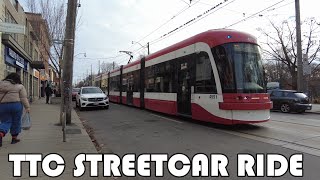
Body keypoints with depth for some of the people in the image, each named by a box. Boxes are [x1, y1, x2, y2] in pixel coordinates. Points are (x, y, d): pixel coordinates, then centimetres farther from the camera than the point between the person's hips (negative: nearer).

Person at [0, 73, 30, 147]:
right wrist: (27, 107, -3)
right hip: (16, 105, -2)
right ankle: (14, 138, 17)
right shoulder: (20, 86, 0)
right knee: (16, 122, 10)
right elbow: (24, 98, -4)